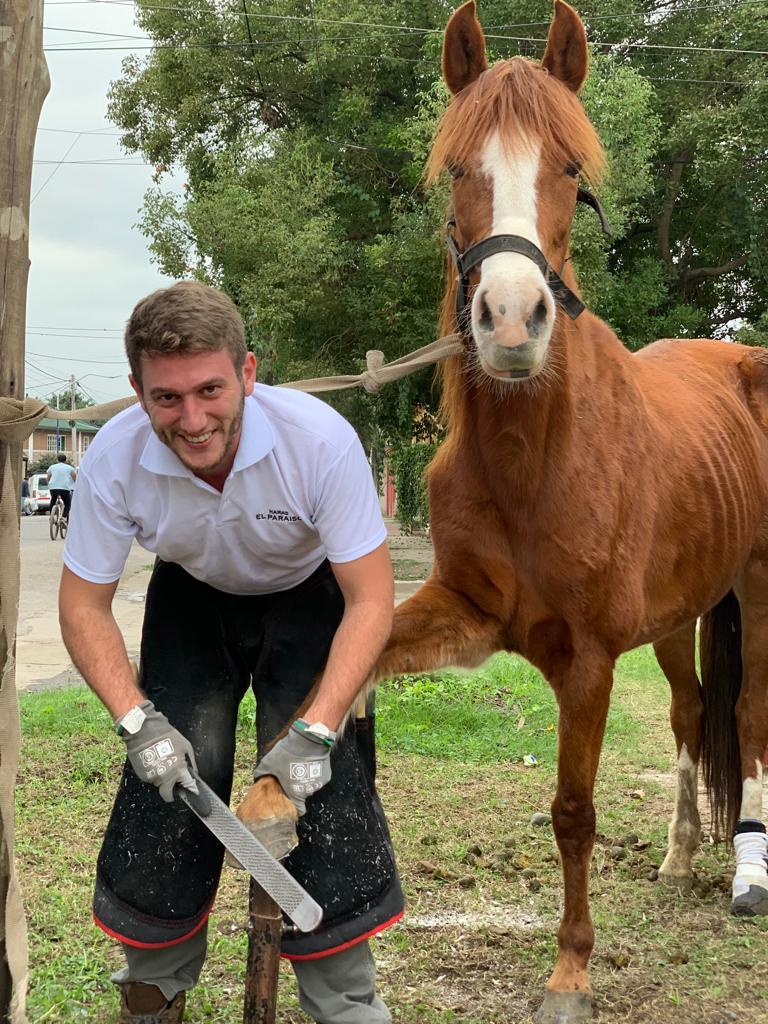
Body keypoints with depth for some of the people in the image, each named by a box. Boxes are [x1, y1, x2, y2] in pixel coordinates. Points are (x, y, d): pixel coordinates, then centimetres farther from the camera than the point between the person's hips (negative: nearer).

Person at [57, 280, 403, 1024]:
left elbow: (371, 600, -29)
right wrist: (137, 720, -30)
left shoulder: (320, 439, -37)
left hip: (309, 596, -2)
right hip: (192, 599, 2)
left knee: (321, 786, -13)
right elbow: (84, 606, -18)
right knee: (167, 781, -4)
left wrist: (315, 730, -36)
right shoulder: (114, 459, -30)